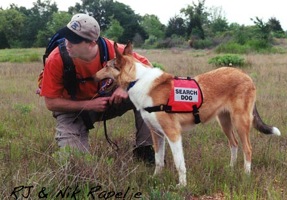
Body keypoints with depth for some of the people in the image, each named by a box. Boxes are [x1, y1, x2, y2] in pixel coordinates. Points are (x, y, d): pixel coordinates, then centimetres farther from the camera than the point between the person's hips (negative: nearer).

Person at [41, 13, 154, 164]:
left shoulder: (112, 50, -25)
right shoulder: (56, 60, -27)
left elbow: (146, 67, -11)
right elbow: (51, 103, -18)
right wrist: (89, 105, -25)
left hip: (107, 99, 2)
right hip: (74, 108, -2)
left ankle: (144, 149, -7)